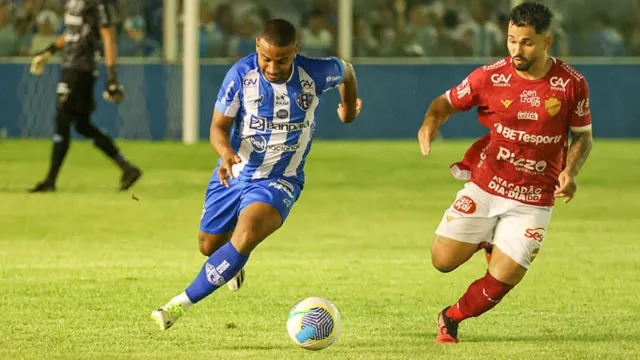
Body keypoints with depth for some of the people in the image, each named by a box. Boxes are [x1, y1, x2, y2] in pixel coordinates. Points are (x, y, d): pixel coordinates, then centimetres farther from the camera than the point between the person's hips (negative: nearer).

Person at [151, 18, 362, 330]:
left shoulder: (316, 73, -18)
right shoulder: (241, 74, -18)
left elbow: (346, 70, 7)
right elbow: (218, 127, -12)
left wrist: (349, 108, 27)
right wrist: (226, 152, -35)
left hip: (279, 180, -2)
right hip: (235, 173, 2)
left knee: (245, 238, -29)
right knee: (210, 245, 16)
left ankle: (181, 304, -23)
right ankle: (235, 265, 56)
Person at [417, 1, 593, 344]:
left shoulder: (571, 84, -8)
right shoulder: (491, 77, -8)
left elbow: (583, 136, 4)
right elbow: (448, 101, 6)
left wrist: (570, 171, -15)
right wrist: (431, 120, -18)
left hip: (532, 201, -1)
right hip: (484, 187, 1)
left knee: (501, 280, -7)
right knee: (443, 260, -5)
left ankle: (450, 320, 22)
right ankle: (487, 240, 27)